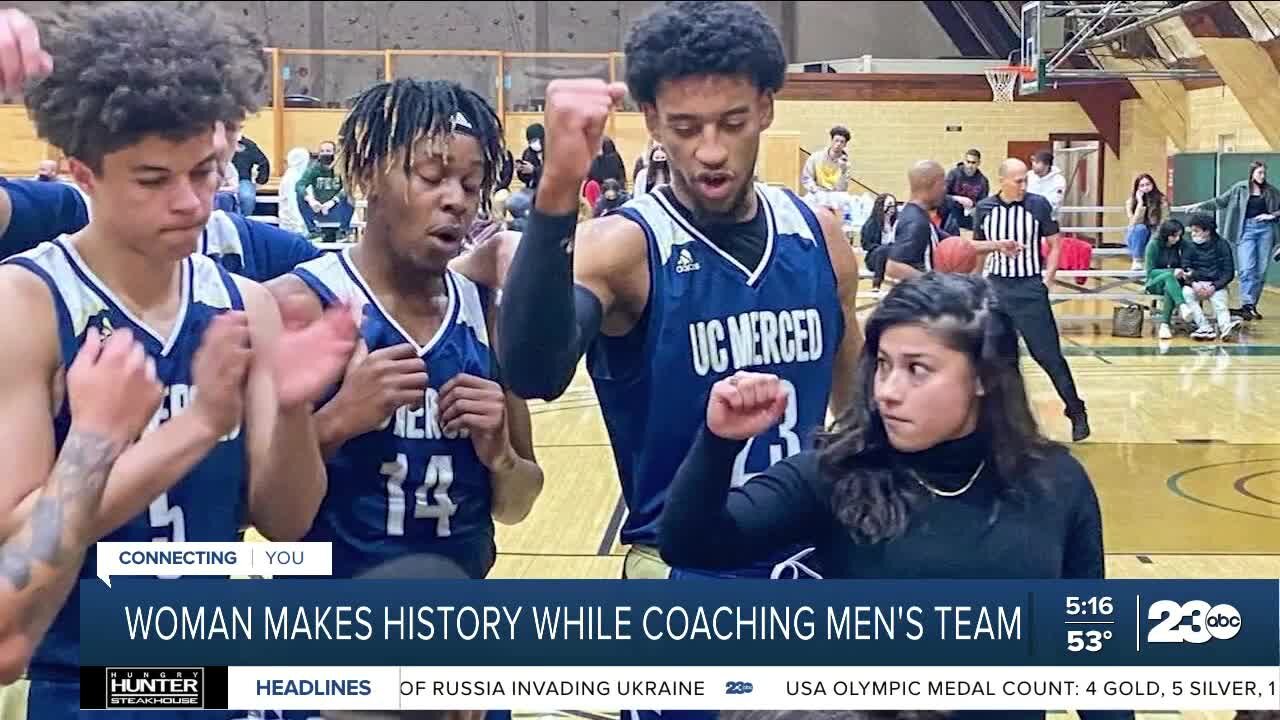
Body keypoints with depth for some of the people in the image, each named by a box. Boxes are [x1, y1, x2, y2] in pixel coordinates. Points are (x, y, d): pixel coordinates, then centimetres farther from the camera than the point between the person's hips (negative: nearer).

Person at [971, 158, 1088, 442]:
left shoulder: (1038, 205, -6)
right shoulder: (985, 208, 0)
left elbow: (1055, 244, 2)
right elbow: (975, 245, 10)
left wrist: (1048, 276, -7)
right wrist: (997, 245, -9)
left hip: (1030, 287, -3)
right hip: (997, 286, 3)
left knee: (1049, 354, -5)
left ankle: (1077, 412, 5)